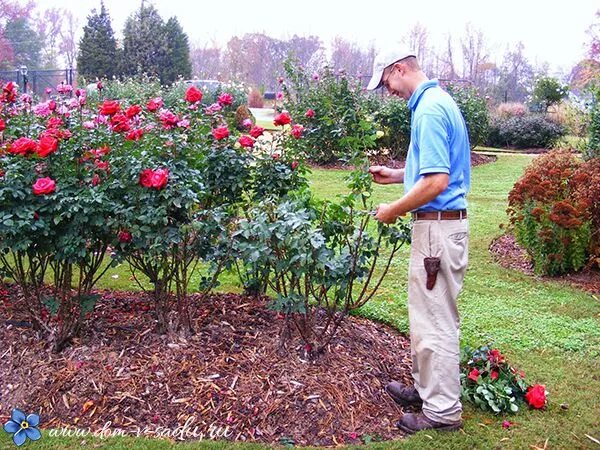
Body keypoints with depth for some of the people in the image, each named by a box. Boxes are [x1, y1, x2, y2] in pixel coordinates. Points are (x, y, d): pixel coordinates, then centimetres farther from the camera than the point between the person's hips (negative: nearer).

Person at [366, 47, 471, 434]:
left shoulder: (429, 109, -18)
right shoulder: (438, 102, 14)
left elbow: (436, 182, -25)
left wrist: (392, 211, -13)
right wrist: (396, 175, 16)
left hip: (438, 226, -10)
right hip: (442, 223, 10)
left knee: (434, 320, 1)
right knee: (429, 314, 20)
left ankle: (443, 410, 14)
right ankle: (427, 388, 34)